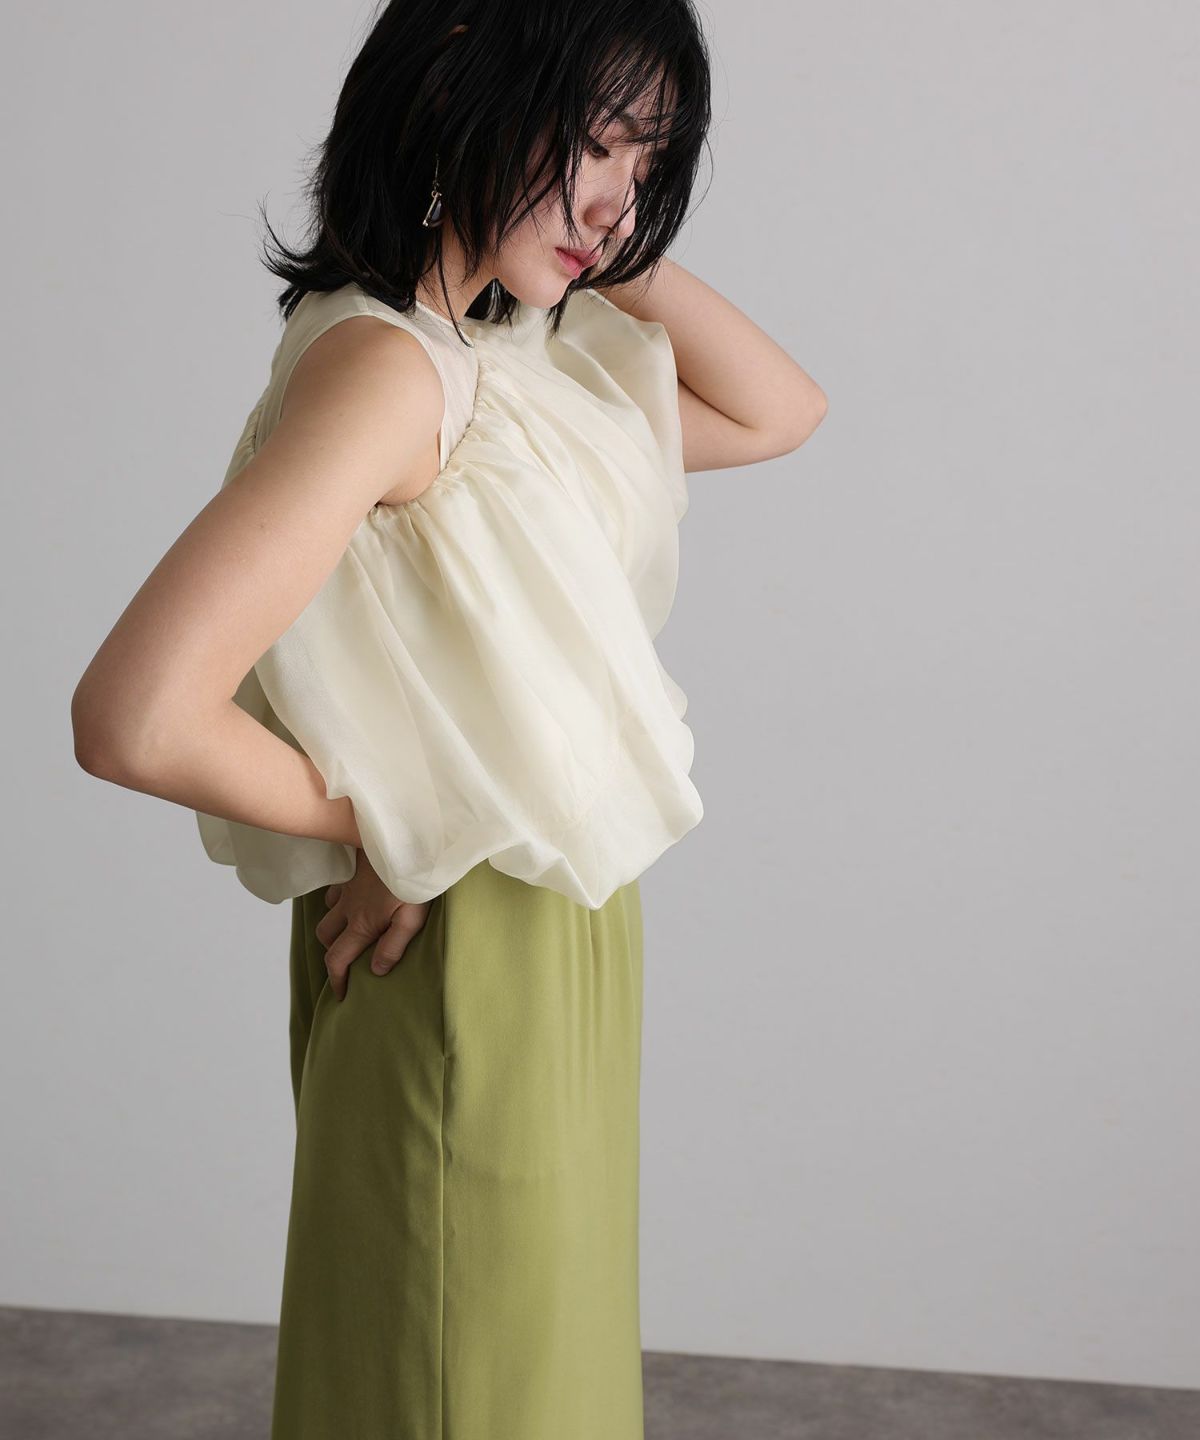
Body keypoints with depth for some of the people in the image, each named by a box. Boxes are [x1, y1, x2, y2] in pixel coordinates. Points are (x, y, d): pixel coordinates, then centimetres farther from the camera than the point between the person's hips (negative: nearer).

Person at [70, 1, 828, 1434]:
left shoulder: (509, 353, 4)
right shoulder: (381, 362, -23)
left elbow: (777, 412, 12)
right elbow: (133, 718, -33)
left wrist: (617, 250, 0)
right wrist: (373, 829, -17)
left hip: (552, 941, 9)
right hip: (467, 957, -9)